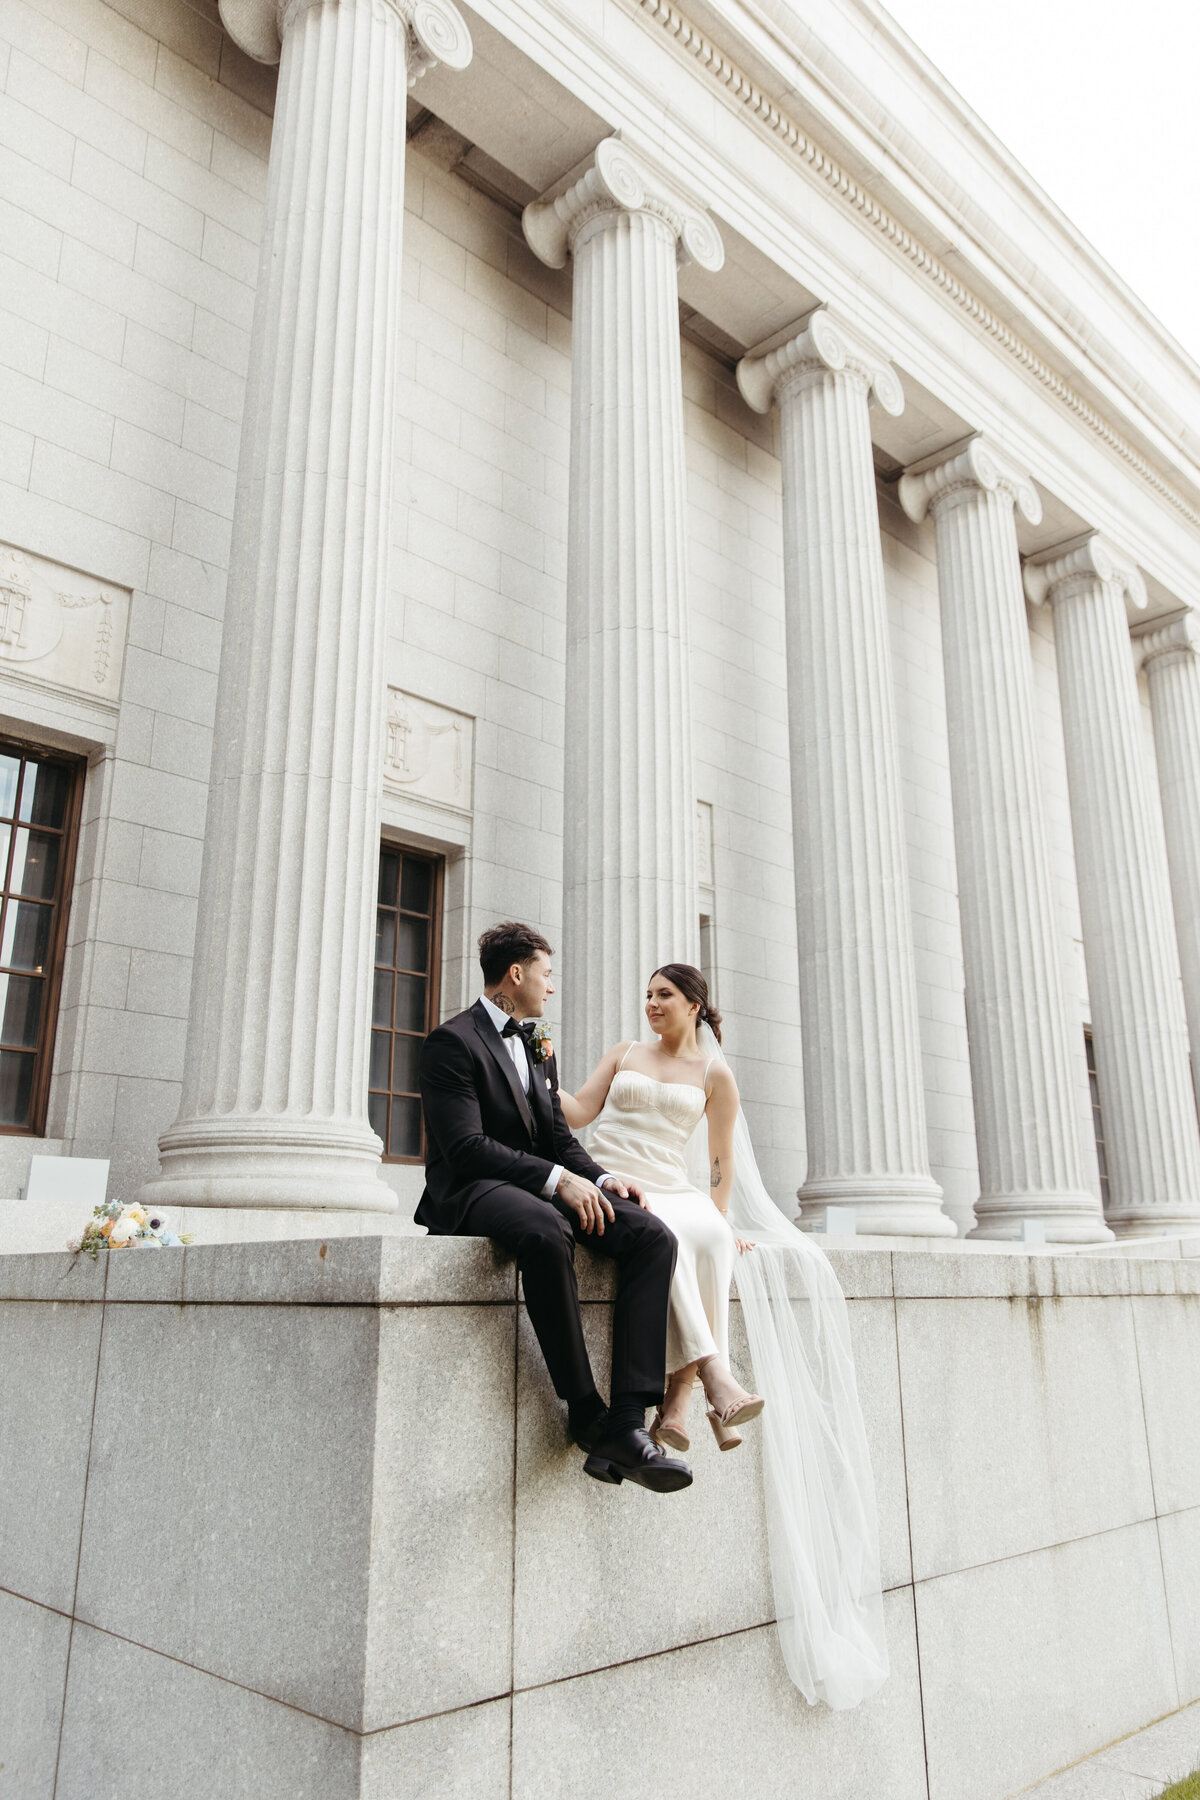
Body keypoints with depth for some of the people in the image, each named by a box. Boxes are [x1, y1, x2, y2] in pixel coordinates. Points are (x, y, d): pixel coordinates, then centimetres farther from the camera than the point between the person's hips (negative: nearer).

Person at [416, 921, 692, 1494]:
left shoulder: (539, 1049, 22)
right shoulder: (452, 1042, -4)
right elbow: (466, 1146, -16)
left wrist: (599, 1178, -3)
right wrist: (556, 1179, -23)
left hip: (550, 1190, 8)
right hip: (471, 1192, -7)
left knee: (652, 1235, -19)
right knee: (546, 1231, -41)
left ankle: (626, 1423, -26)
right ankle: (585, 1414, -26)